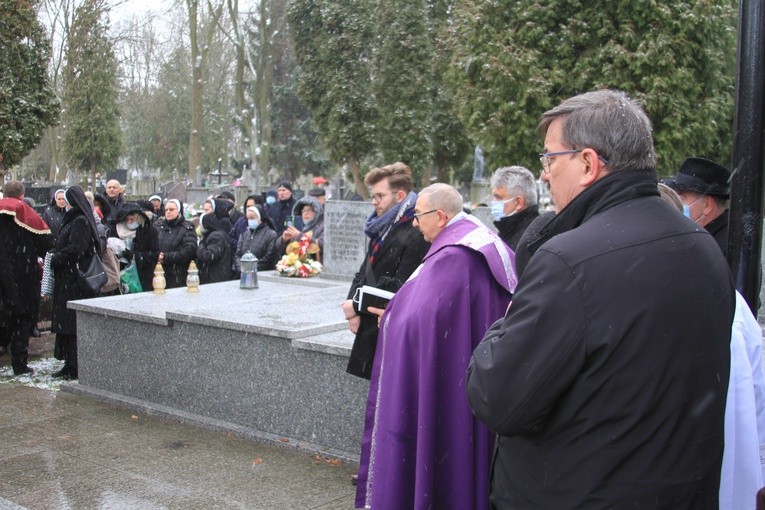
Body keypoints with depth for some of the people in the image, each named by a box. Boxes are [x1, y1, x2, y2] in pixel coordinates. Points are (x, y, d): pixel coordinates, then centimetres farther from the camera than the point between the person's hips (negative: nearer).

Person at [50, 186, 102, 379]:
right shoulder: (73, 220, 16)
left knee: (73, 323, -5)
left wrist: (53, 260, -9)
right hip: (67, 280, 10)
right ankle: (71, 365, 17)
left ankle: (75, 367, 0)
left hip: (75, 282, -10)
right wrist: (54, 257, 8)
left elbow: (74, 250, -21)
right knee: (66, 322, 11)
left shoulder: (80, 222, -14)